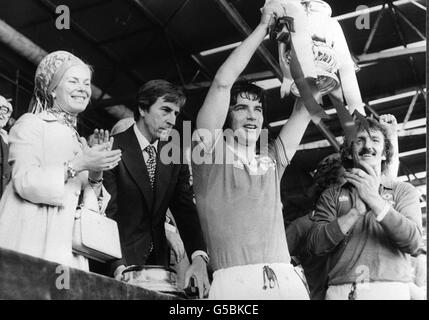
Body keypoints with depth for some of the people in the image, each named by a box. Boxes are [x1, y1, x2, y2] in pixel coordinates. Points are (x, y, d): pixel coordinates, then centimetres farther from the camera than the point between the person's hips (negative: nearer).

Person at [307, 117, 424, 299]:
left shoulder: (403, 191, 11)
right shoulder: (332, 196, 12)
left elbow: (414, 244, -4)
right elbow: (315, 245, -2)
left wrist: (374, 200, -13)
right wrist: (357, 210, -12)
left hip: (390, 290, -1)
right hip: (340, 290, 1)